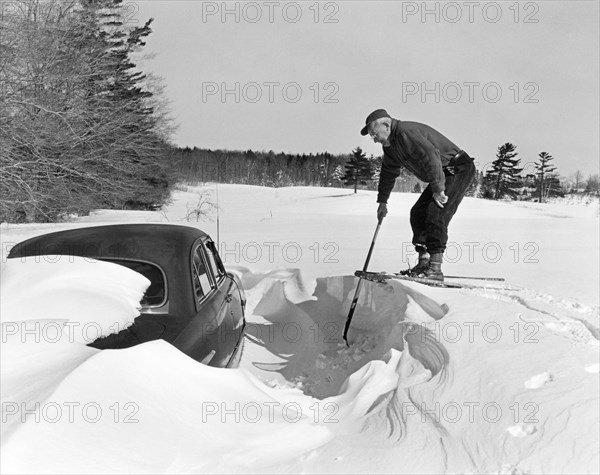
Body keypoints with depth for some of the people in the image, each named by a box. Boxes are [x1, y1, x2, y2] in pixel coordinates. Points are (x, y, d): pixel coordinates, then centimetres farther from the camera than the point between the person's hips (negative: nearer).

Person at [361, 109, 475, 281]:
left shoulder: (406, 132, -23)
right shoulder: (391, 144, 11)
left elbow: (431, 157, -33)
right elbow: (388, 173, 24)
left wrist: (438, 189, -32)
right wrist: (382, 201, 26)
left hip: (459, 170, -10)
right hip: (443, 177, 11)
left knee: (436, 214, -21)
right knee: (418, 213, 6)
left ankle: (435, 268, -22)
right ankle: (424, 263, 9)